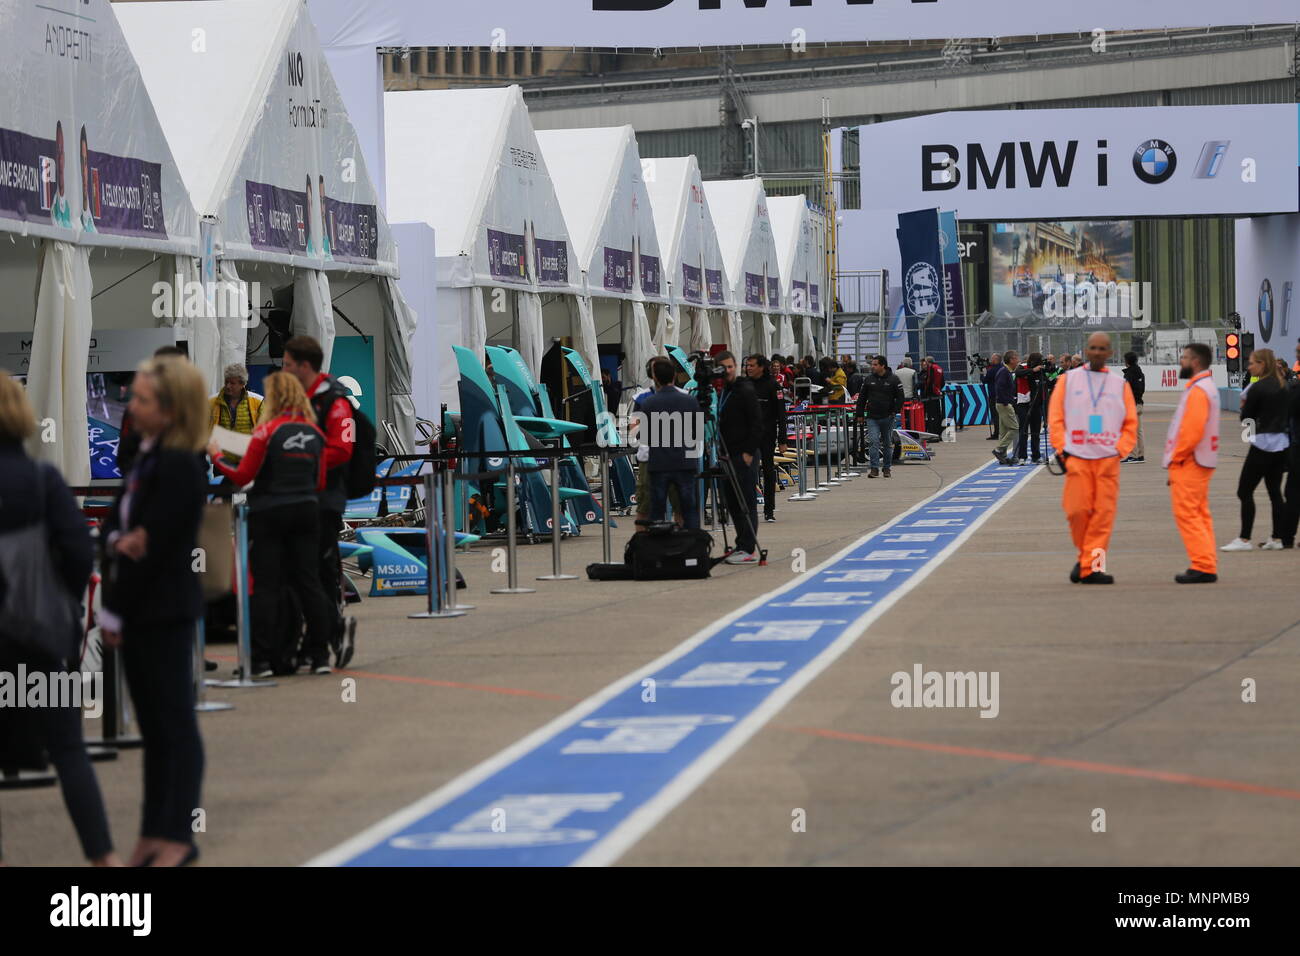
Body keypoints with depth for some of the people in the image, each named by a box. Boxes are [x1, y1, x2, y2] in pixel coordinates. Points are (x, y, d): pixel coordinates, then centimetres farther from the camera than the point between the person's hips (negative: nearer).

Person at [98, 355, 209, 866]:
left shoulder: (180, 466, -17)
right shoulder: (147, 457, 10)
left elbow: (156, 543, -18)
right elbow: (115, 524, 11)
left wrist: (116, 612, -13)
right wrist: (117, 540, -14)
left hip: (164, 609, -9)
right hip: (138, 608, 9)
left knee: (175, 723, 0)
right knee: (152, 723, 12)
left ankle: (178, 835, 6)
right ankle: (155, 831, 18)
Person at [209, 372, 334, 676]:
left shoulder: (268, 430, -10)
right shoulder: (314, 433, 6)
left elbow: (243, 476, -9)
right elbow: (320, 482, 10)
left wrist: (216, 457, 5)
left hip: (269, 512, -5)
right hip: (306, 511, 5)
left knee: (266, 586, -1)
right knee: (309, 583, 8)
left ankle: (263, 659, -1)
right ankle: (320, 655, 7)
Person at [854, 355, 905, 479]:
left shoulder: (893, 379, -1)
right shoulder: (869, 379, 6)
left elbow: (900, 397, 0)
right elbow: (862, 398, 11)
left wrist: (895, 411, -10)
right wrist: (859, 414, 7)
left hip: (887, 417, -1)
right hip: (872, 417, 1)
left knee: (887, 443, 8)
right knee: (873, 442, -11)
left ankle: (887, 469, 19)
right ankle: (874, 469, -12)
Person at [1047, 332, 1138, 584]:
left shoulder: (1120, 384, 12)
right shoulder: (1069, 379, 9)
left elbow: (1130, 423, 12)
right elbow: (1055, 418, 7)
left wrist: (1120, 450, -2)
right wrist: (1062, 450, -3)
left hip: (1108, 459, 1)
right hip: (1076, 459, -1)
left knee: (1103, 515, -5)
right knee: (1077, 510, -6)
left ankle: (1092, 566, -1)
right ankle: (1087, 558, 17)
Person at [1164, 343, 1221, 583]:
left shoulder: (1197, 390, -16)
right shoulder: (1207, 387, 17)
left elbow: (1192, 430, -24)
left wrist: (1175, 459, -15)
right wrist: (1176, 459, 16)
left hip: (1189, 463, -10)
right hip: (1202, 461, 10)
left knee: (1187, 514, -9)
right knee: (1200, 514, 12)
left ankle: (1203, 567, -12)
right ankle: (1207, 566, 13)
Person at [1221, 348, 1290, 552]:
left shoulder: (1258, 388, -13)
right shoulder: (1283, 386, 8)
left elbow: (1245, 417, -7)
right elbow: (1289, 413, 14)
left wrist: (1243, 403, 9)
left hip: (1263, 444, -8)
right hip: (1282, 443, 8)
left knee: (1245, 491, -1)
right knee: (1275, 491, 12)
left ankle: (1244, 539, -4)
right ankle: (1277, 538, 11)